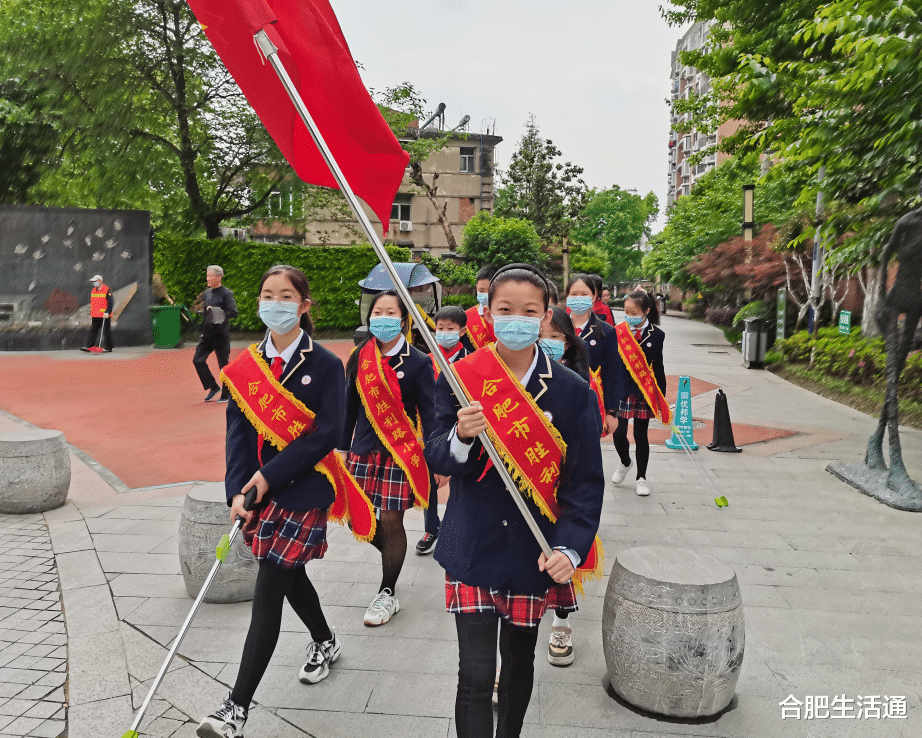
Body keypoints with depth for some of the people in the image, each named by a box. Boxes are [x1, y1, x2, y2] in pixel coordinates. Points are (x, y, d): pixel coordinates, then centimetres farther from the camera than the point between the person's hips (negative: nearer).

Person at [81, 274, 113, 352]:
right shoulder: (93, 291, 14)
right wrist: (91, 314, 21)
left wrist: (107, 312, -22)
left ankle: (108, 347, 7)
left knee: (106, 331, 0)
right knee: (93, 331, 5)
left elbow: (111, 303, -13)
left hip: (105, 316, -7)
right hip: (95, 316, 7)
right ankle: (89, 346, 5)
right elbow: (92, 303, 23)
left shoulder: (107, 290, -9)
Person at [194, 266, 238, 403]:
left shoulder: (226, 294, -8)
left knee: (223, 364, 1)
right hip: (207, 333, 7)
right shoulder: (207, 293, 13)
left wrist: (219, 314, -28)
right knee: (198, 360, -2)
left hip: (221, 334, -7)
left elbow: (233, 313, -17)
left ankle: (226, 395, 13)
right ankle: (213, 387, 14)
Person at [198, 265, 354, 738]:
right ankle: (325, 642, 48)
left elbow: (327, 433, -15)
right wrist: (237, 491, -13)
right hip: (258, 492, 6)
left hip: (303, 491, -5)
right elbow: (238, 432, 0)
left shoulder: (325, 365, -9)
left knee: (268, 593, -6)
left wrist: (269, 475, -18)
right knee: (289, 576, 21)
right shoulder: (246, 366, 4)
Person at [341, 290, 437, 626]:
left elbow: (429, 415, -5)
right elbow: (350, 406, 12)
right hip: (364, 450, 4)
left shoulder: (418, 363, -6)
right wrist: (342, 447, 14)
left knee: (391, 520, 0)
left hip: (400, 453, -4)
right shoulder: (360, 358, 5)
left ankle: (388, 594, 19)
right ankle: (394, 556, 38)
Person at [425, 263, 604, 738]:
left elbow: (587, 480, -5)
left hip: (535, 552, 1)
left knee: (519, 663, 20)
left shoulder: (573, 392, -7)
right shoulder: (460, 379, -6)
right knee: (475, 675, -1)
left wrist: (570, 547, -18)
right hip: (472, 548, -1)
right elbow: (436, 459, -4)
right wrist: (461, 437, -27)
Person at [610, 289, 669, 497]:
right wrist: (606, 393, 1)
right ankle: (625, 463, 30)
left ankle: (641, 478, 21)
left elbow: (658, 367, 4)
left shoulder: (656, 335, -2)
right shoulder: (617, 332, -2)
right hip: (620, 390, 0)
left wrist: (661, 398, 5)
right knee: (619, 433, -2)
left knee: (641, 435, 6)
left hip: (644, 392, 0)